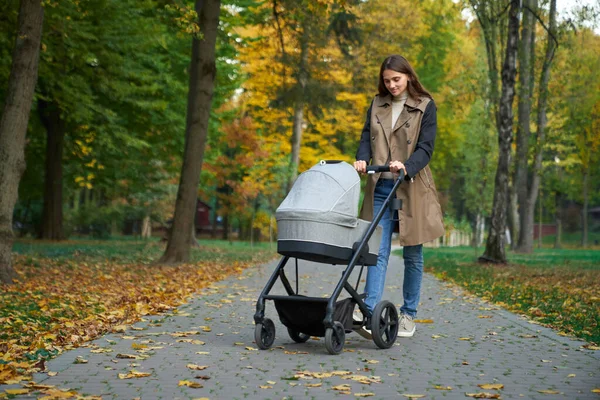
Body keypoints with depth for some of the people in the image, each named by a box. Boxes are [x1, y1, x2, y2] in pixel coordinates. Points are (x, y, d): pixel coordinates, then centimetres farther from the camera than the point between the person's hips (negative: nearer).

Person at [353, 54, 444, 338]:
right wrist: (362, 159, -15)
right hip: (380, 187, 2)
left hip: (412, 188, -2)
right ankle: (370, 314, -13)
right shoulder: (377, 105, 12)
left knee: (412, 254, 7)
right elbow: (367, 136, 6)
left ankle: (408, 314, 18)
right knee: (378, 252, -6)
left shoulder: (425, 106, 0)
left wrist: (406, 166, -28)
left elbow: (426, 148, -9)